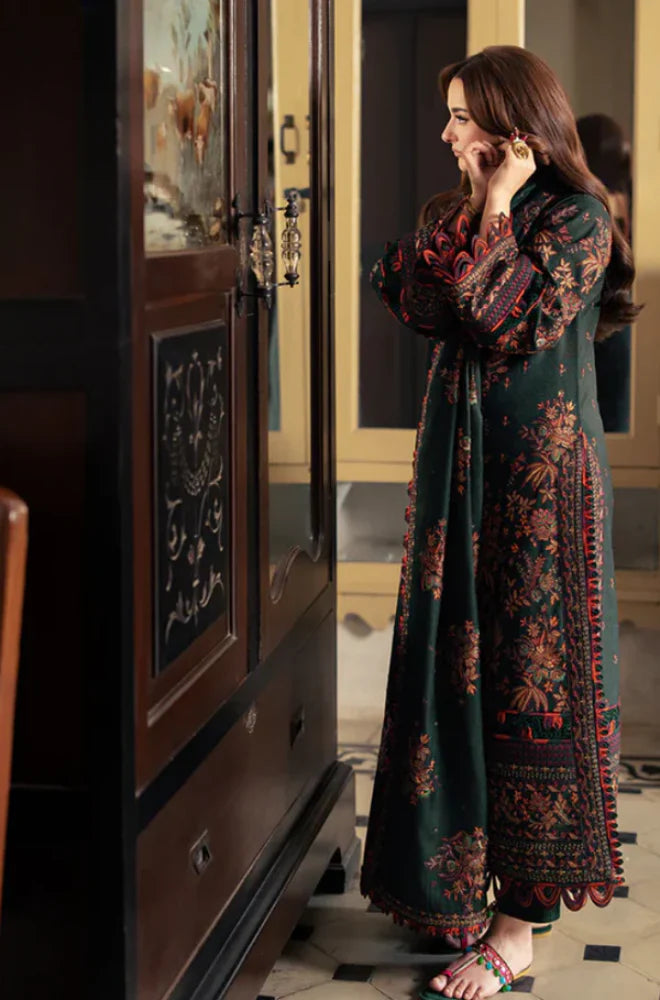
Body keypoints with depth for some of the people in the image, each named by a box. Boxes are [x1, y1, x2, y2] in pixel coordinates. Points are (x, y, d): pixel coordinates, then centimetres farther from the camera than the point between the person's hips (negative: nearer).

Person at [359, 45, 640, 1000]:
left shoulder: (574, 216, -8)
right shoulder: (462, 211, 14)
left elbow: (523, 319, -19)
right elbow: (415, 300, 0)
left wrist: (495, 213, -13)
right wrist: (471, 211, -4)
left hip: (541, 472, -7)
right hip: (461, 464, 7)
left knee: (527, 674, -4)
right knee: (457, 662, 10)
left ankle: (517, 921, 2)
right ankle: (459, 874, 23)